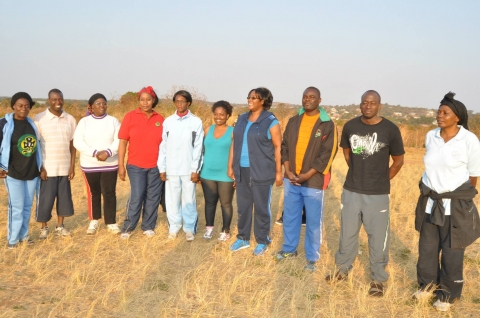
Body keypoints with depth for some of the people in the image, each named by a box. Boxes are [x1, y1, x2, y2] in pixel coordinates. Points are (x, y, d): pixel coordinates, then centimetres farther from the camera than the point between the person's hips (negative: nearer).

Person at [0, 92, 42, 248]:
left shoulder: (32, 124, 7)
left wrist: (40, 166, 16)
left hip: (32, 172, 5)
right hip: (13, 173, -4)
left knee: (27, 206, 11)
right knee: (16, 207, -2)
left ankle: (23, 235, 24)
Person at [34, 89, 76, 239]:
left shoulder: (70, 119, 4)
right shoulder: (39, 119, -6)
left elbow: (73, 144, 6)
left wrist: (72, 166, 2)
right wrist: (40, 167, -9)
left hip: (65, 167, 3)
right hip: (47, 168, -3)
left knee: (64, 197, 9)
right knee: (45, 198, 2)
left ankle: (60, 226, 23)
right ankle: (44, 228, 17)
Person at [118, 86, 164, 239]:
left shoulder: (160, 119, 3)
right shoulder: (130, 116, -3)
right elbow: (122, 142, -3)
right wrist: (121, 165, -6)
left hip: (156, 166, 2)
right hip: (136, 165, -2)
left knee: (152, 198, 8)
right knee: (136, 197, -4)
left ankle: (148, 227, 21)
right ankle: (128, 228, 11)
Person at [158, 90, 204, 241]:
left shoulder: (196, 122, -1)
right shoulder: (168, 121, 5)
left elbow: (198, 147, -2)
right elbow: (163, 146, 6)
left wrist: (195, 169, -6)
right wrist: (162, 168, 2)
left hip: (188, 169, -2)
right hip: (171, 169, 2)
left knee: (189, 200, 4)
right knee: (172, 199, 7)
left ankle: (190, 228, 15)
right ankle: (174, 226, 20)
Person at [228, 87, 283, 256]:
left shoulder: (271, 122, -8)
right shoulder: (242, 119, 9)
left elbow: (278, 147, -8)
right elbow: (234, 143, 12)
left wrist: (278, 172, -10)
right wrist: (230, 166, 10)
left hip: (261, 172, -5)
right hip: (242, 171, 6)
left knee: (261, 208, 4)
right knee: (243, 206, 14)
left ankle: (262, 242, 19)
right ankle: (243, 238, 28)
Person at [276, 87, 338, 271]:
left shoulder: (327, 125, -6)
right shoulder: (293, 122, 8)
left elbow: (328, 154, -10)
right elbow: (285, 147, 8)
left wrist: (307, 175, -15)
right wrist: (288, 171, -6)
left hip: (313, 182, -4)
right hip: (291, 179, 4)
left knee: (313, 222, 4)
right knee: (290, 217, 15)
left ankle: (312, 257, 17)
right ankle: (289, 248, 33)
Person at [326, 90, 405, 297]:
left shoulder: (390, 130, -10)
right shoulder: (350, 126, -2)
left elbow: (398, 161, 1)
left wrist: (381, 180, 4)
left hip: (378, 194, -3)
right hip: (351, 190, 3)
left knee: (378, 237, 5)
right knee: (347, 233, 15)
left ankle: (378, 279, 22)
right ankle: (343, 269, 35)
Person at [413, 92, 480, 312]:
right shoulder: (430, 137, 0)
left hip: (456, 205, -4)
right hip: (430, 201, 5)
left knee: (452, 252, 7)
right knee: (427, 248, 15)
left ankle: (448, 294, 26)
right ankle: (428, 284, 37)